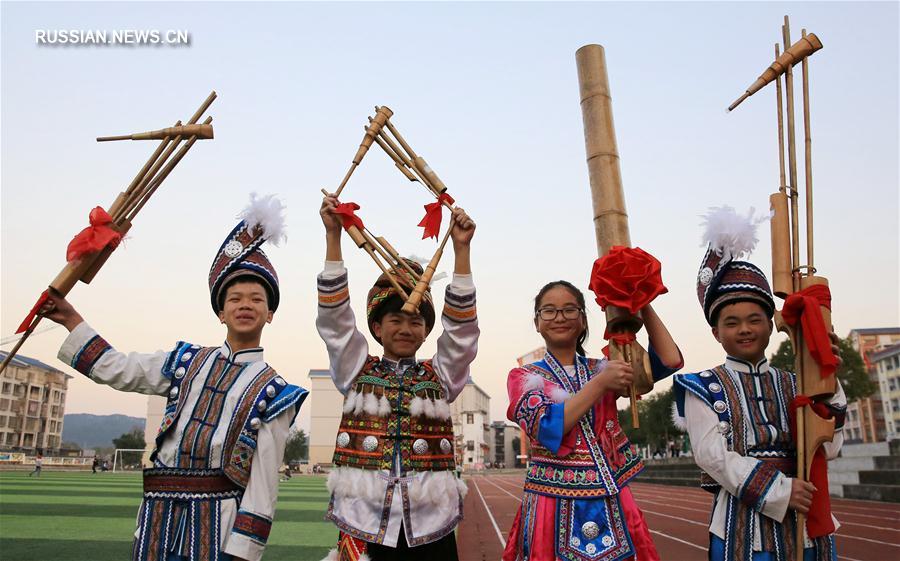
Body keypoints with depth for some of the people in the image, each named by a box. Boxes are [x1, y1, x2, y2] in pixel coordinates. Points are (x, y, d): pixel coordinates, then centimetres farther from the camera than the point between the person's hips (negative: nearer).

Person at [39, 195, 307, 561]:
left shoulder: (274, 392, -4)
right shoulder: (187, 361, 9)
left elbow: (264, 481, -9)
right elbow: (115, 369, 18)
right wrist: (71, 320, 17)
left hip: (218, 527, -4)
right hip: (159, 519, 4)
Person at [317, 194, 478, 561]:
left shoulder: (440, 376, 10)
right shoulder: (357, 372, 8)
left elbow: (462, 327, -1)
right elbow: (334, 317, 0)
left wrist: (461, 248, -8)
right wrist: (333, 235, -7)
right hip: (364, 523, 0)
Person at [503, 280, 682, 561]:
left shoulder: (604, 369, 8)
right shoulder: (523, 377, 1)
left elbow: (670, 360, -3)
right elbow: (547, 430, -16)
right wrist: (601, 383, -19)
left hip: (612, 503, 2)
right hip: (554, 504, -2)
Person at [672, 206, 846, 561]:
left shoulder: (794, 384, 10)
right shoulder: (703, 387, -2)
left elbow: (828, 449, 3)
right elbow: (710, 453, -13)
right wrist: (779, 491, -19)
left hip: (807, 521, 4)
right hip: (743, 521, -4)